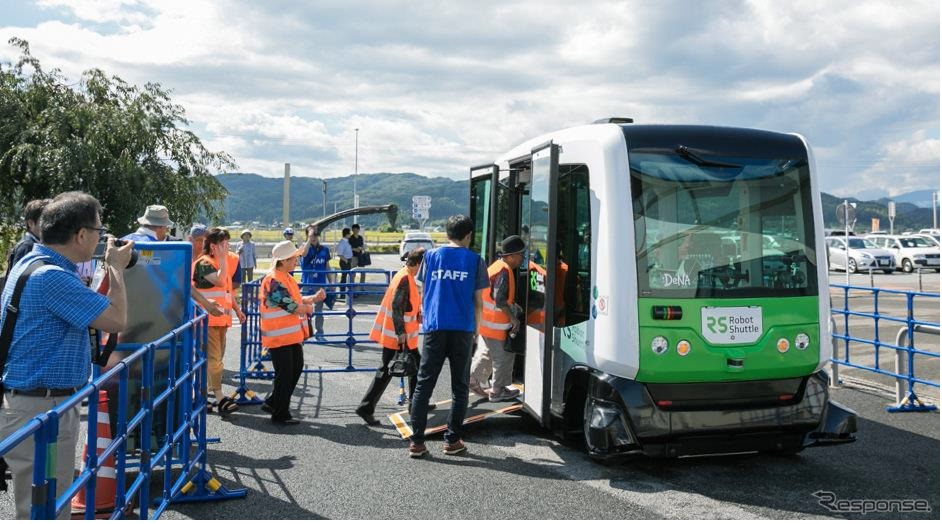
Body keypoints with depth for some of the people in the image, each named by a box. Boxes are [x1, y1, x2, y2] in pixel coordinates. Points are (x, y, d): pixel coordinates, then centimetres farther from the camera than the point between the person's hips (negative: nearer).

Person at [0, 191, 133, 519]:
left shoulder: (33, 262, 10)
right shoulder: (51, 276, -23)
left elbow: (90, 309, 17)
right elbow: (116, 320, -20)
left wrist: (111, 270, 12)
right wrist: (117, 268, -7)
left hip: (41, 403, 11)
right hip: (39, 409, -11)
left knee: (53, 502, 22)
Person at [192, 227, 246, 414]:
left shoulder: (223, 262, 18)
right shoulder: (204, 262, -10)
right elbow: (220, 281, -26)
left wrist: (237, 309, 21)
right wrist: (223, 258, -20)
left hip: (221, 317, 9)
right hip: (208, 318, -9)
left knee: (216, 357, 13)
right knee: (213, 358, -11)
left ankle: (204, 390, 23)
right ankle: (220, 398, -14)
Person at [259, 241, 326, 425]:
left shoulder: (286, 278, 11)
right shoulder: (274, 280, -22)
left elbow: (296, 300, 18)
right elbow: (291, 307, -23)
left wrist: (314, 298, 2)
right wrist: (308, 308, -4)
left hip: (292, 334, 10)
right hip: (279, 336, -10)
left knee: (296, 368, 18)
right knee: (285, 374, -1)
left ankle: (272, 403, 30)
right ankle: (280, 415, 12)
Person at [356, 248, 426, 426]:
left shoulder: (407, 277, 10)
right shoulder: (405, 279, -20)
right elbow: (396, 307, -26)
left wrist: (418, 314, 5)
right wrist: (400, 333, -27)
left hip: (406, 334, 10)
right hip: (397, 335, -10)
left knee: (415, 365, 20)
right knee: (387, 370, -6)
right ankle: (366, 407, -2)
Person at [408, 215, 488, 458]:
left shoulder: (431, 256, 9)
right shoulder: (474, 260, 4)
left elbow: (423, 294, 13)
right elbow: (477, 301, 4)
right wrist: (476, 330, 15)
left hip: (434, 328, 1)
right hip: (462, 329, -1)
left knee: (424, 385, 4)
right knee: (459, 387, 10)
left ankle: (417, 442, 1)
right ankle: (452, 440, 11)